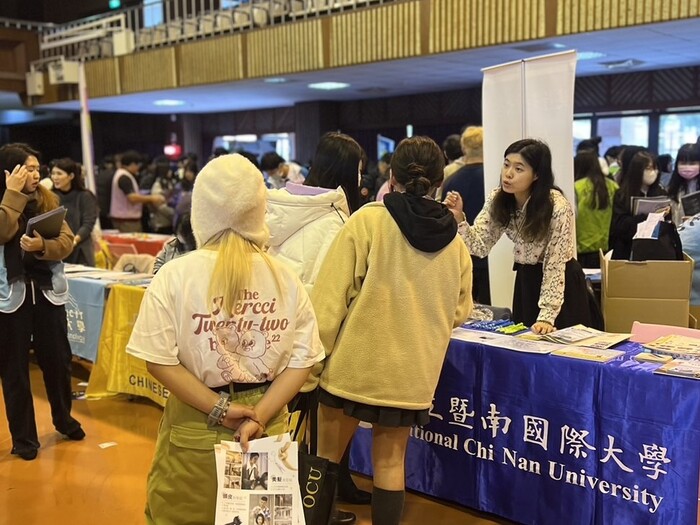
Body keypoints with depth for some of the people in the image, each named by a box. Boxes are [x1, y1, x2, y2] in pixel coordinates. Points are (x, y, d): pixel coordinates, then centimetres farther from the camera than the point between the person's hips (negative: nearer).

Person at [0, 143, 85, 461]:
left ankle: (64, 419, 34)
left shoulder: (47, 198, 4)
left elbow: (67, 242, -4)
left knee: (57, 359, 12)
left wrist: (41, 246, -22)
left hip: (47, 290, 3)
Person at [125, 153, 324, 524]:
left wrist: (219, 409, -11)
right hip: (268, 426, 3)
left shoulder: (175, 275, -12)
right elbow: (301, 360, -7)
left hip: (196, 428, -2)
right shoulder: (286, 278, -6)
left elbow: (160, 360, -14)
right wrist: (259, 415, -10)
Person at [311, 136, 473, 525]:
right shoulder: (455, 242, 3)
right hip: (413, 372, 4)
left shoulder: (368, 220, -10)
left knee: (326, 457, 13)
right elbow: (459, 312, 12)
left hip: (355, 364, -3)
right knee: (391, 461, 16)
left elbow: (331, 297, -12)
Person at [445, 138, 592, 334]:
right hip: (525, 280, 5)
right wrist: (459, 218, -30)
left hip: (560, 282, -5)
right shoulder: (498, 200, -9)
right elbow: (480, 245, -14)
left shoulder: (558, 207, -25)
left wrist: (546, 316, -24)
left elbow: (554, 266, -22)